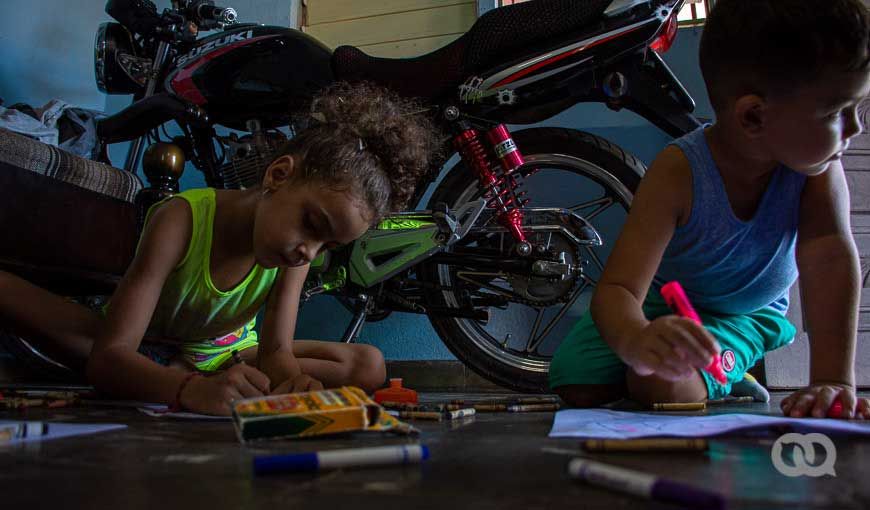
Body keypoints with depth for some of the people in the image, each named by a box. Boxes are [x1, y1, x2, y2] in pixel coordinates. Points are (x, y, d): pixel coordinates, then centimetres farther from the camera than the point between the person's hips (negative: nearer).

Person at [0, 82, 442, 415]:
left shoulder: (300, 246, -20)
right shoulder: (182, 219, -32)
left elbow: (276, 349, -24)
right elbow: (107, 357, -38)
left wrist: (288, 375, -49)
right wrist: (189, 389, -58)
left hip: (227, 353, 3)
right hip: (146, 351, -3)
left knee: (368, 367, -20)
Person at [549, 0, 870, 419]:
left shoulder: (817, 167, -26)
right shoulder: (679, 172, -34)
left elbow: (832, 259, -37)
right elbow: (617, 288, -40)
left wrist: (833, 381, -50)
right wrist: (636, 342, -64)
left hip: (748, 312, 0)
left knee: (663, 387, -28)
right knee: (578, 386, -15)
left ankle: (732, 383, 7)